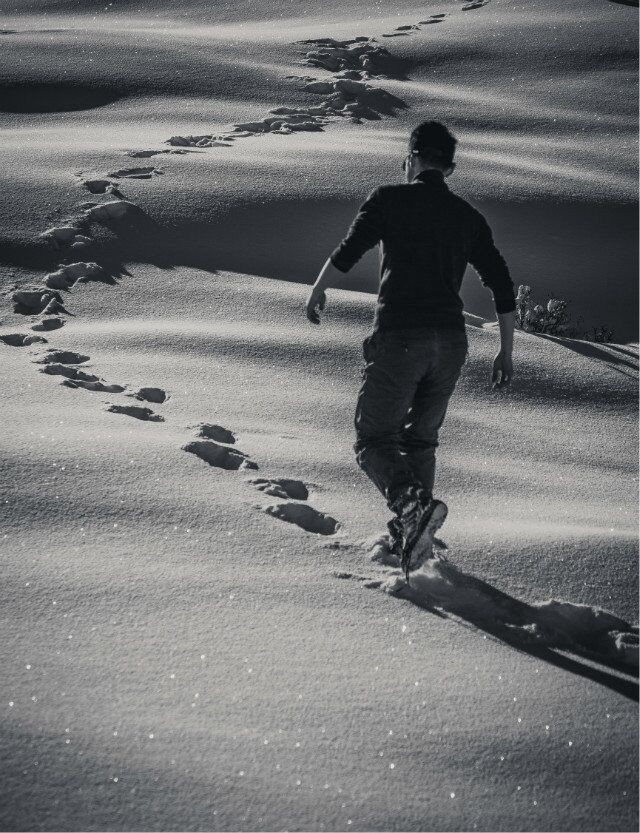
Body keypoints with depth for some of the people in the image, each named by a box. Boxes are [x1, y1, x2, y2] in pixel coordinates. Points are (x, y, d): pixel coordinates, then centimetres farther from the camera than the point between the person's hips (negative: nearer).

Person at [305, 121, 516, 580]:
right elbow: (503, 287, 12)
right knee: (421, 439, 21)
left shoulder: (389, 199, 1)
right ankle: (413, 535, 15)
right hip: (451, 343, 5)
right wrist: (506, 352, 20)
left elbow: (347, 253, -5)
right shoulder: (469, 216, 13)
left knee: (374, 441, 3)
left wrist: (317, 292, 14)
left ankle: (411, 500, -25)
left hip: (399, 337, -4)